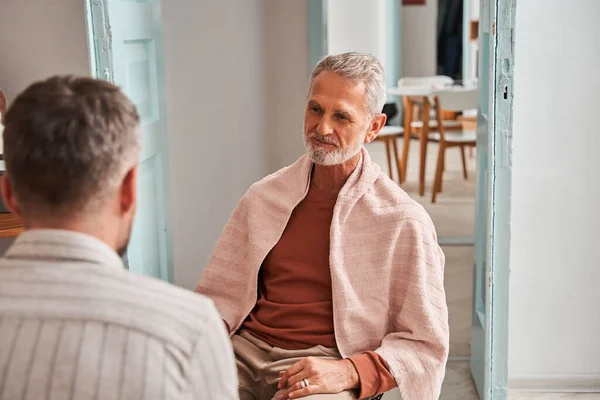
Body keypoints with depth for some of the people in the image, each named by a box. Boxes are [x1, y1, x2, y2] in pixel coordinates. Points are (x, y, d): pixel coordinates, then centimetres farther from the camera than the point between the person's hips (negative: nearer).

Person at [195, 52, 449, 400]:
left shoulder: (404, 221, -3)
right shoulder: (263, 197, 11)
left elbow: (424, 345, -2)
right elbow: (220, 296, 15)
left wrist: (346, 372, -17)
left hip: (331, 362, -3)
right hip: (247, 349, 3)